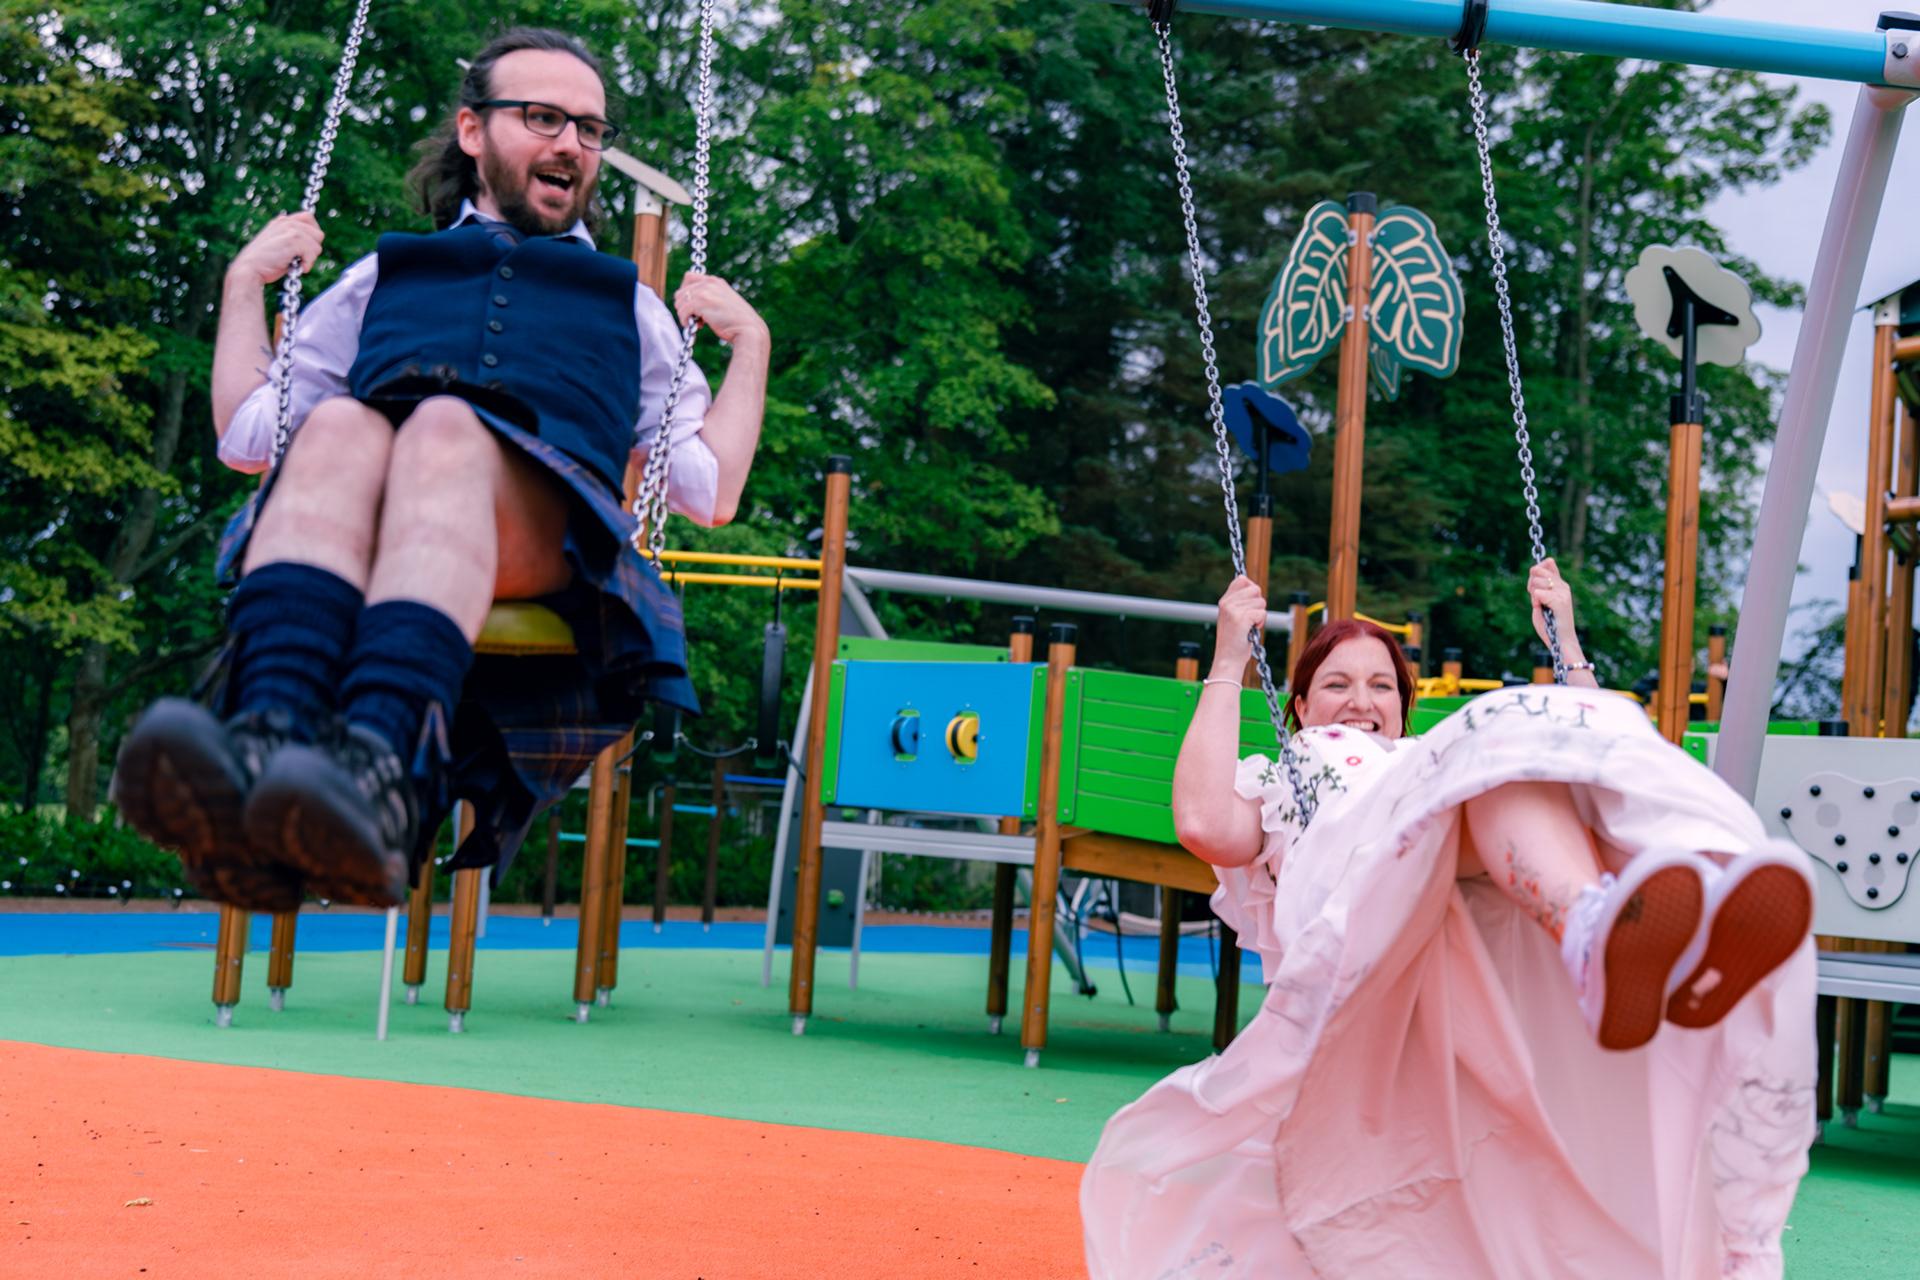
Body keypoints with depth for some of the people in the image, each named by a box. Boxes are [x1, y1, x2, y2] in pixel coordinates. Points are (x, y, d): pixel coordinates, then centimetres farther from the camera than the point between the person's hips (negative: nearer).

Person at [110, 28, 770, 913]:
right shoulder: (383, 276, 38)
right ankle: (265, 743, -62)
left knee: (445, 431, -37)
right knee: (338, 428, -36)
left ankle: (383, 769, -65)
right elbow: (246, 438, 32)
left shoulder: (626, 304, 39)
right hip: (354, 546, 1)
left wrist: (750, 344, 27)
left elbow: (710, 492, 29)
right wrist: (243, 284, 31)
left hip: (544, 525, -1)